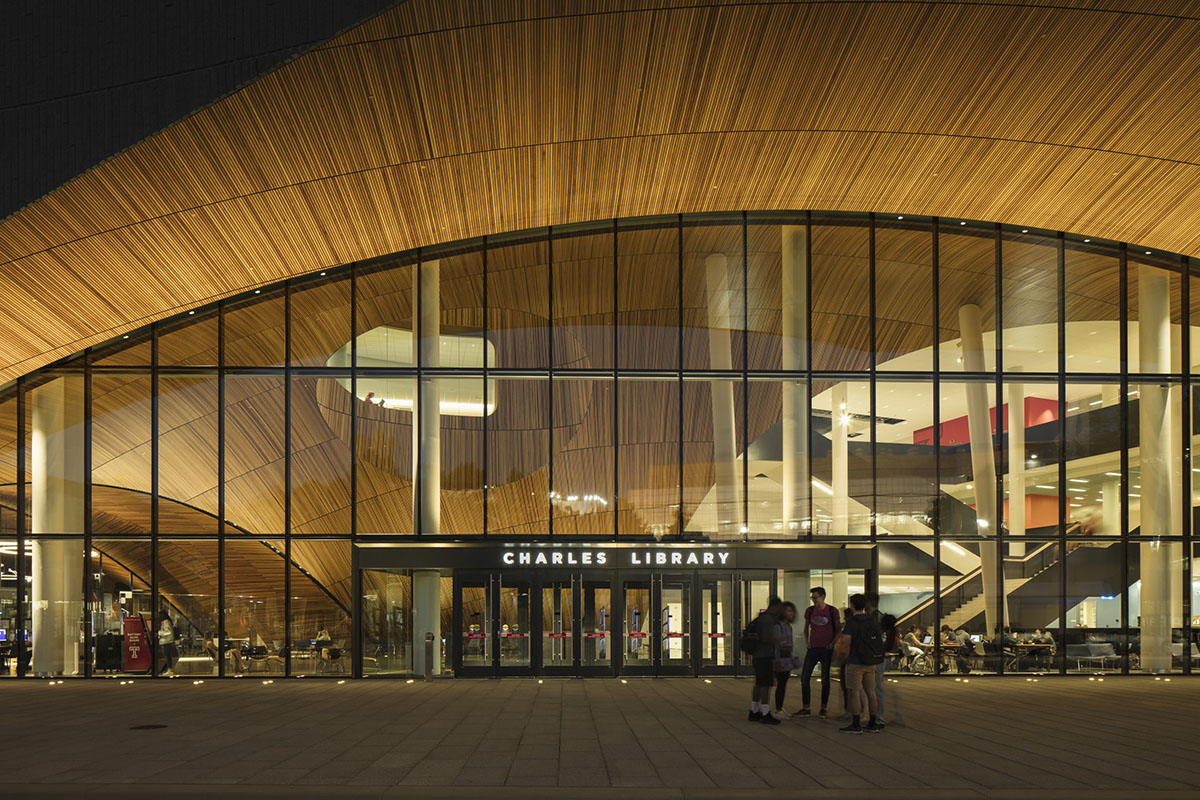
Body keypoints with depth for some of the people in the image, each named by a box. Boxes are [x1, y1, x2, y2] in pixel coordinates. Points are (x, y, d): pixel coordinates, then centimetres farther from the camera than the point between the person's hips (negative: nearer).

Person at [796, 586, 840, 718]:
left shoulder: (832, 611, -3)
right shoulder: (809, 610, 6)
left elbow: (838, 630, 4)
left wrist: (833, 645, -5)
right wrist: (807, 642, 8)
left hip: (826, 649, -3)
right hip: (813, 648, 3)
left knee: (825, 680, 2)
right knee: (804, 678, -3)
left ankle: (824, 708, 12)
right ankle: (806, 708, 4)